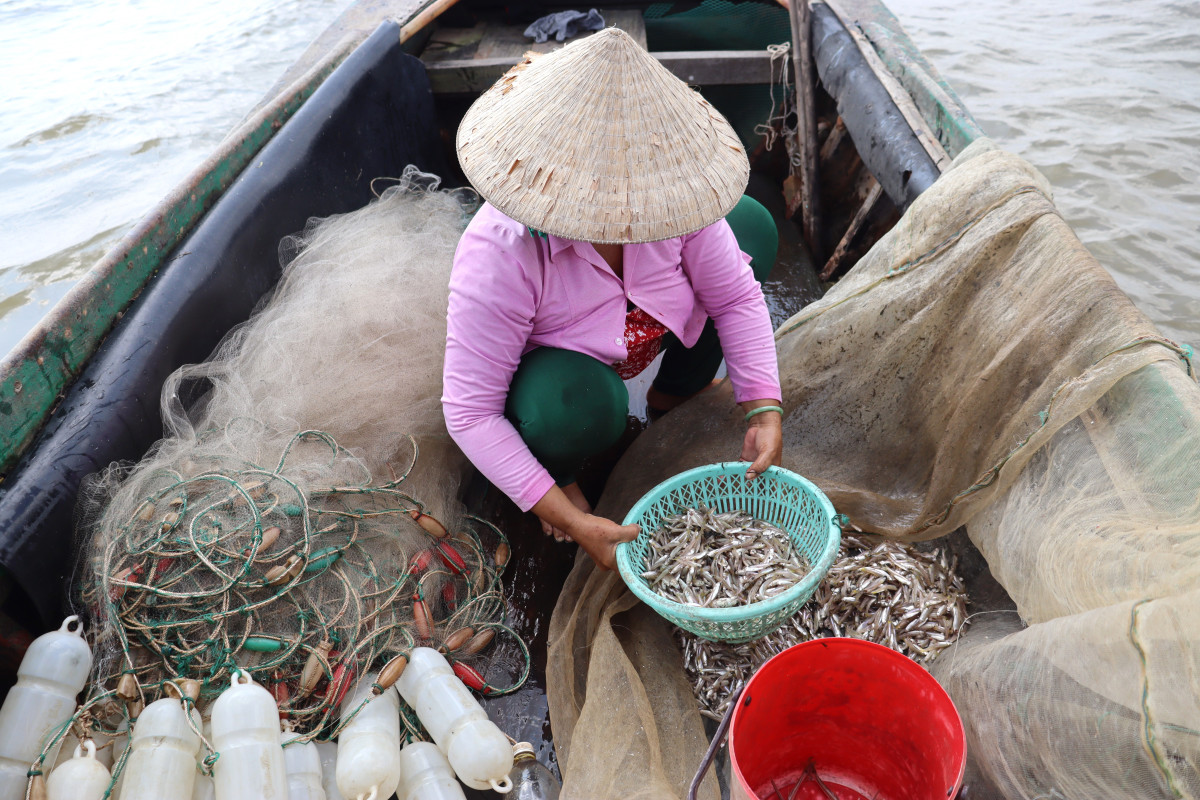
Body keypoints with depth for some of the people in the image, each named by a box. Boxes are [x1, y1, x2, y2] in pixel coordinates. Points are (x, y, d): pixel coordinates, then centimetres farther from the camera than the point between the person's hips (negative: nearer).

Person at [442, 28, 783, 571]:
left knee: (752, 225, -7)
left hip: (645, 333, 5)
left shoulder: (668, 190, -26)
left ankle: (673, 392, 11)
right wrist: (570, 521, -34)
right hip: (549, 364, -5)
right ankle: (555, 470, -1)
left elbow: (735, 297, -15)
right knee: (579, 406, -42)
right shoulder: (500, 255, -38)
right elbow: (468, 411, -33)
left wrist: (764, 411, -26)